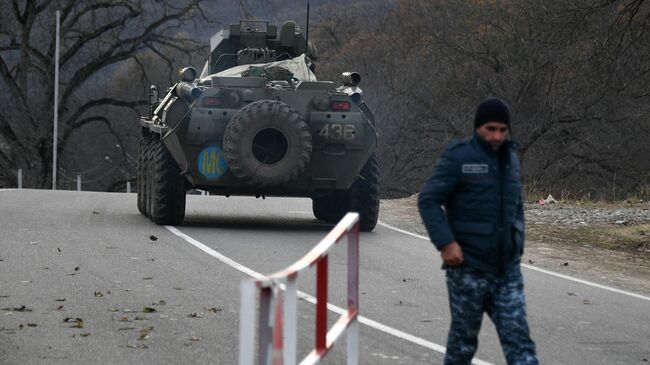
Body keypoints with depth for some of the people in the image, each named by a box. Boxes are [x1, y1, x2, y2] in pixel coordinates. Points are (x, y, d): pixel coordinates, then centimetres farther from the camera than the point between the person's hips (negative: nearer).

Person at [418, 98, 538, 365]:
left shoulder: (510, 159, 13)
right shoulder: (458, 157, -7)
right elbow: (428, 200, -11)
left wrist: (517, 243, 15)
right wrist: (445, 242, -19)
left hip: (507, 270, 5)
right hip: (469, 269, -5)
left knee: (518, 338, -3)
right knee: (464, 337, 6)